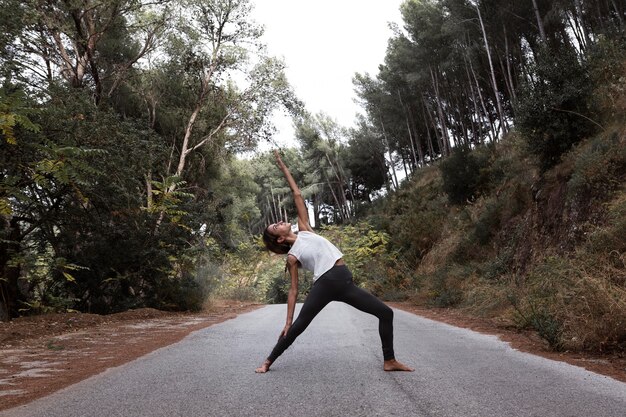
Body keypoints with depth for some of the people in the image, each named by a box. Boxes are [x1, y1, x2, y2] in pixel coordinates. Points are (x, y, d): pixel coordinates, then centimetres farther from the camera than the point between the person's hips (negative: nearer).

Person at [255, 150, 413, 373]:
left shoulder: (304, 230, 16)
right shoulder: (292, 257, 4)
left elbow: (297, 195, 18)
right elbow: (293, 290, 3)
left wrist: (283, 167, 19)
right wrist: (287, 321, -2)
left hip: (345, 282, 5)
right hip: (325, 284, -5)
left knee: (385, 313, 3)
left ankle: (389, 361, 12)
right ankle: (268, 361, 12)